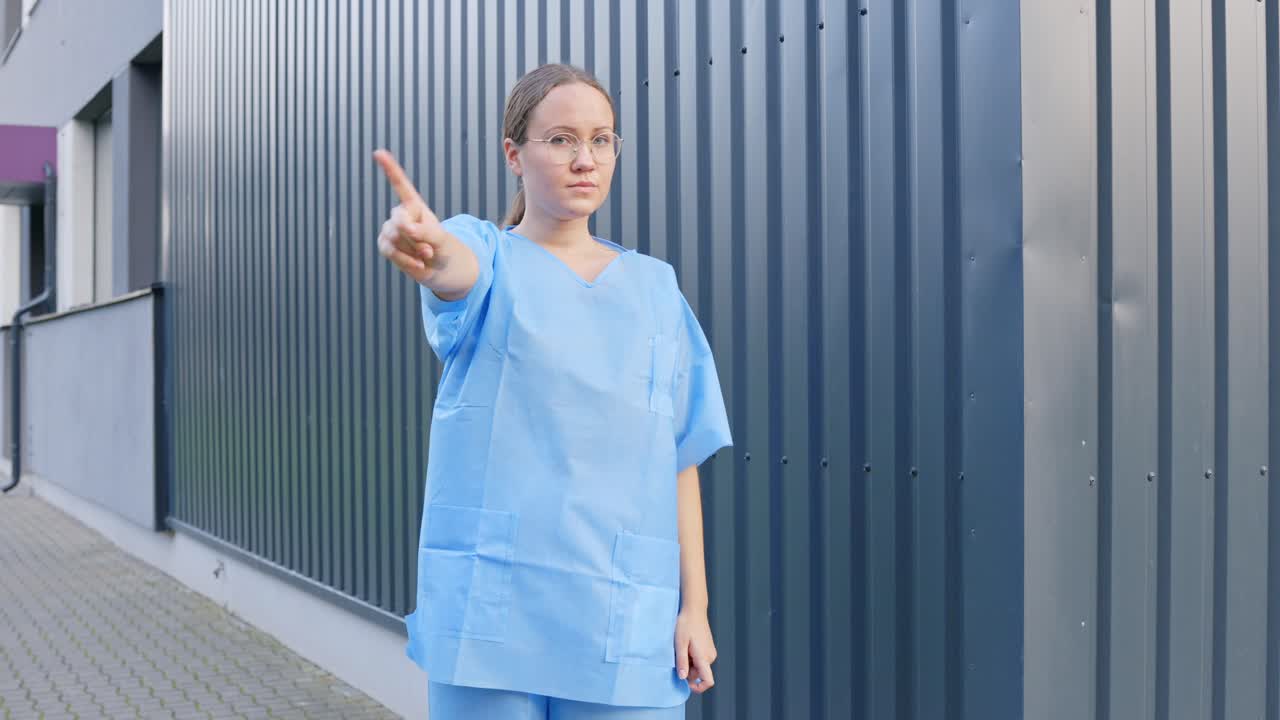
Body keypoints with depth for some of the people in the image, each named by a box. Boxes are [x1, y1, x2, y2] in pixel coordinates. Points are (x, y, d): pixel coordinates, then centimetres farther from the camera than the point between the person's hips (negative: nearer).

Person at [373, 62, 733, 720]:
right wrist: (425, 247, -47)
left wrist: (694, 604, 3)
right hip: (489, 604, -2)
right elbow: (460, 270, -23)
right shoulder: (487, 252, 3)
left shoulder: (654, 285, 11)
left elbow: (679, 457, 9)